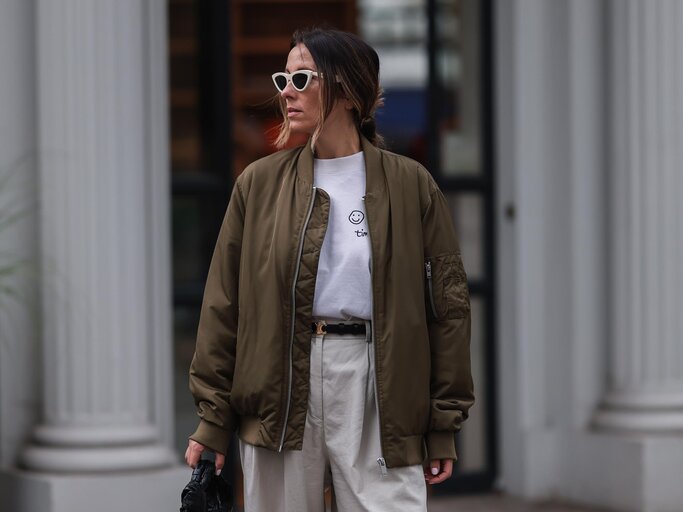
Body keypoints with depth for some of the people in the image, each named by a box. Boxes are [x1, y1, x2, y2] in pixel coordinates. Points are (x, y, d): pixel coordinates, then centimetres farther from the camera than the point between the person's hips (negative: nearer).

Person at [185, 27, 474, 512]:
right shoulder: (260, 183, 8)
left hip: (377, 385, -2)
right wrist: (213, 419, 2)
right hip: (279, 390, 2)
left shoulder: (411, 185, 4)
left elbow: (447, 303, 4)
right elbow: (223, 303, 7)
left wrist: (444, 425, 1)